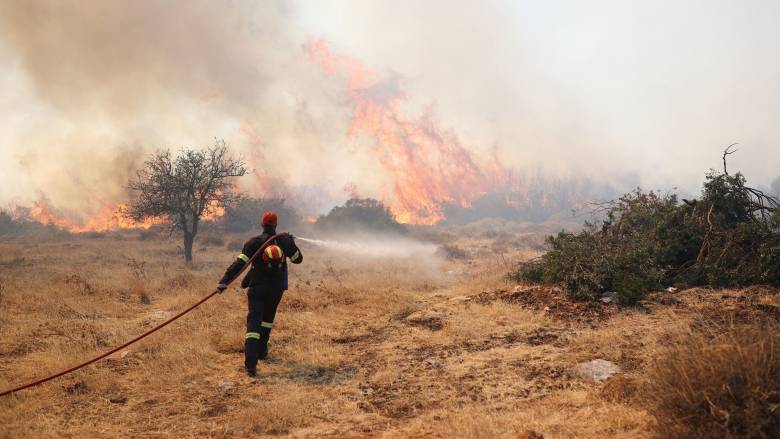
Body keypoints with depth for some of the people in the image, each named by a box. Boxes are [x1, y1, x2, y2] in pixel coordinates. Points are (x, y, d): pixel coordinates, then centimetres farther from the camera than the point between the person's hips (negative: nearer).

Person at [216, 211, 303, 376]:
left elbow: (239, 263, -16)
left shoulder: (254, 242, -7)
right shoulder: (285, 241, 0)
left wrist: (224, 281, -19)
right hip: (277, 288, 3)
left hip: (257, 288, -3)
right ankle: (261, 350, 38)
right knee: (267, 318, 26)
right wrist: (291, 243, 29)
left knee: (254, 322, -8)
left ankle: (251, 363, -21)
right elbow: (298, 259, 13)